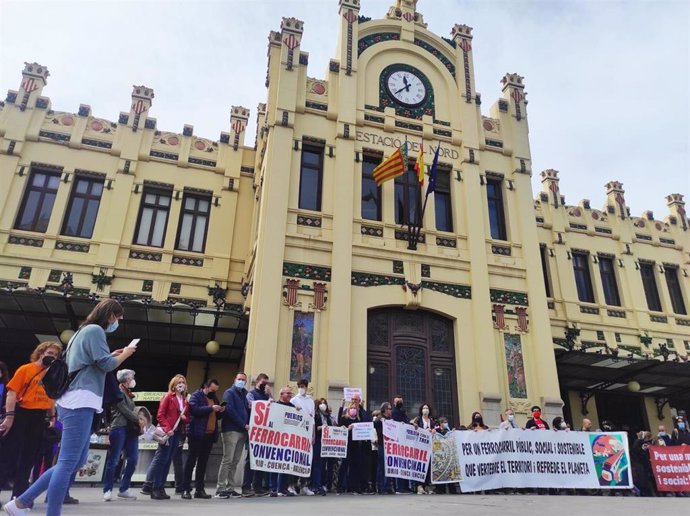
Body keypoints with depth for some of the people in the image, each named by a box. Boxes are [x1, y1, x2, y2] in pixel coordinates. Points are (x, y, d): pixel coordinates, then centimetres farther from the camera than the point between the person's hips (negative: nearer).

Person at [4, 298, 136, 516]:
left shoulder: (83, 330, 24)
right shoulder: (95, 329, -7)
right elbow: (105, 365, -12)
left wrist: (112, 356, 21)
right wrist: (125, 354, 4)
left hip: (77, 402, 11)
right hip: (80, 402, -11)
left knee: (76, 461, 12)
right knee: (68, 462, -10)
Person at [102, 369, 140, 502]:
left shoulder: (128, 393, 22)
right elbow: (125, 411, -11)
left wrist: (138, 423, 3)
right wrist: (139, 420, -4)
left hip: (131, 429, 8)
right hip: (119, 428, -8)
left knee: (133, 459, 3)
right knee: (114, 460, -4)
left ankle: (123, 489, 13)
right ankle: (107, 490, 7)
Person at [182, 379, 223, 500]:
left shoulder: (214, 398, 20)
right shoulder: (196, 396, -2)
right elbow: (194, 409, -20)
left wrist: (220, 411, 4)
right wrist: (210, 408, -20)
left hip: (210, 435, 7)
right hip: (197, 434, -7)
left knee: (203, 463, 10)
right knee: (191, 461, -1)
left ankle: (199, 489, 15)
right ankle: (186, 489, 3)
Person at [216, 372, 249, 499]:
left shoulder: (245, 394, 18)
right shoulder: (229, 393, -1)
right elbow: (230, 411, -13)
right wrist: (244, 424, -13)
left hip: (242, 431, 7)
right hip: (231, 430, -6)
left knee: (236, 461, 8)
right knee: (227, 460, -7)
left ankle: (230, 488, 14)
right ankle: (220, 488, -1)